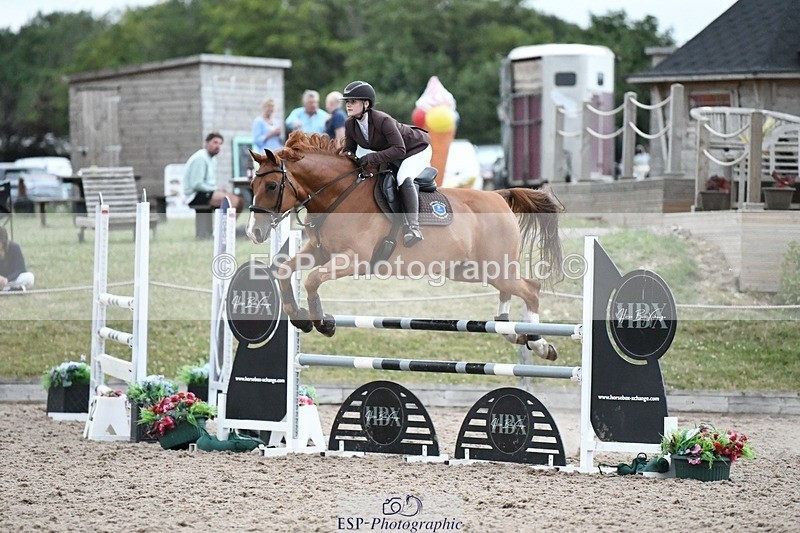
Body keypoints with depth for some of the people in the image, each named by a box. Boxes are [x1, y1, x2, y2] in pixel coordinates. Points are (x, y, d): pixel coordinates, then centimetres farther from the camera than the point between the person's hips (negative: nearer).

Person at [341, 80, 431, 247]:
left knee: (403, 179, -32)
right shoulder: (350, 124, -13)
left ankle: (413, 226, -36)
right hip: (389, 153, 9)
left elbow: (399, 150, -38)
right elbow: (349, 149, 0)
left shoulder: (383, 120, -35)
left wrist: (373, 158, -44)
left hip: (417, 148, -9)